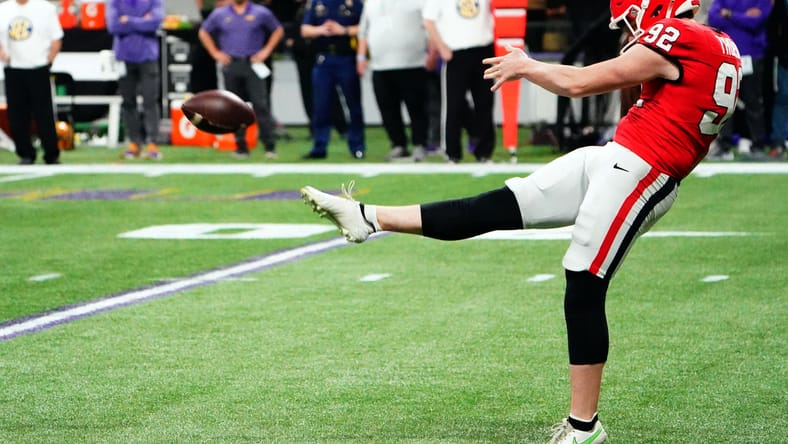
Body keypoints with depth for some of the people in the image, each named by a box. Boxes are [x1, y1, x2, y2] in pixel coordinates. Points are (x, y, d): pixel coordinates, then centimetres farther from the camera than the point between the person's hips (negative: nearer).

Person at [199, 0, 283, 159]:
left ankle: (269, 146, -11)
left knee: (260, 104, -11)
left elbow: (278, 30, 13)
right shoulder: (219, 14, 8)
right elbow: (203, 32, 19)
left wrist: (266, 50, 3)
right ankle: (241, 147, 10)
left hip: (253, 64, -2)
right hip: (230, 66, 2)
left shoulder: (261, 13, 4)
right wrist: (215, 53, 9)